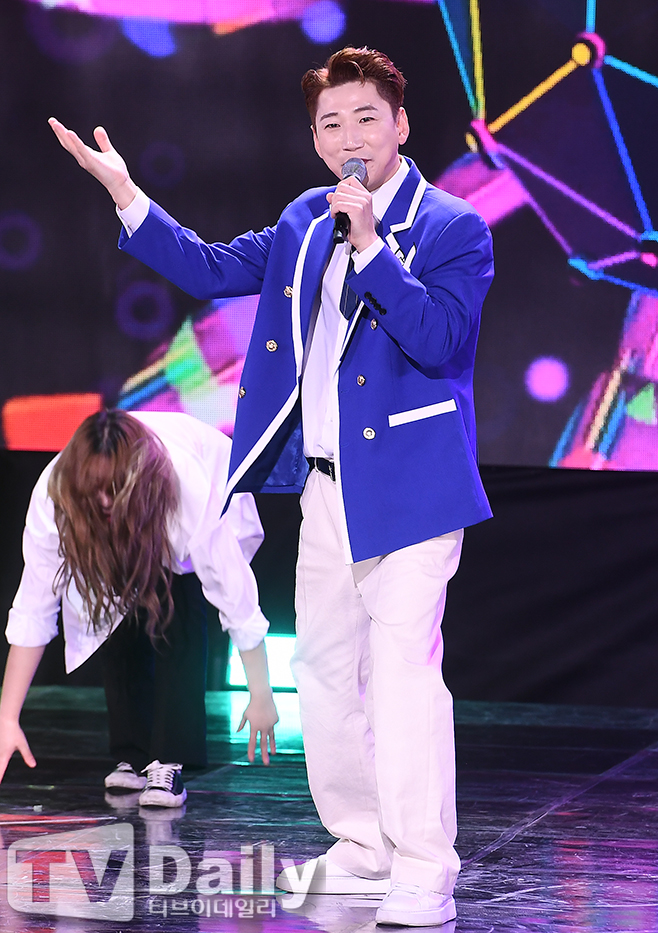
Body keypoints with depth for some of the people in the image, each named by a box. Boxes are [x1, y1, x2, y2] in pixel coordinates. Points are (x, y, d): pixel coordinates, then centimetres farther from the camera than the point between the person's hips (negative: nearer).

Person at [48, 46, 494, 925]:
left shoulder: (454, 228, -9)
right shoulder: (307, 221, 12)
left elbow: (439, 341, -21)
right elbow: (213, 268, 14)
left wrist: (369, 245, -27)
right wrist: (127, 195, 4)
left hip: (406, 484, -7)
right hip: (326, 485, 8)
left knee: (404, 671, -13)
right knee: (325, 671, 14)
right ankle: (361, 849, 28)